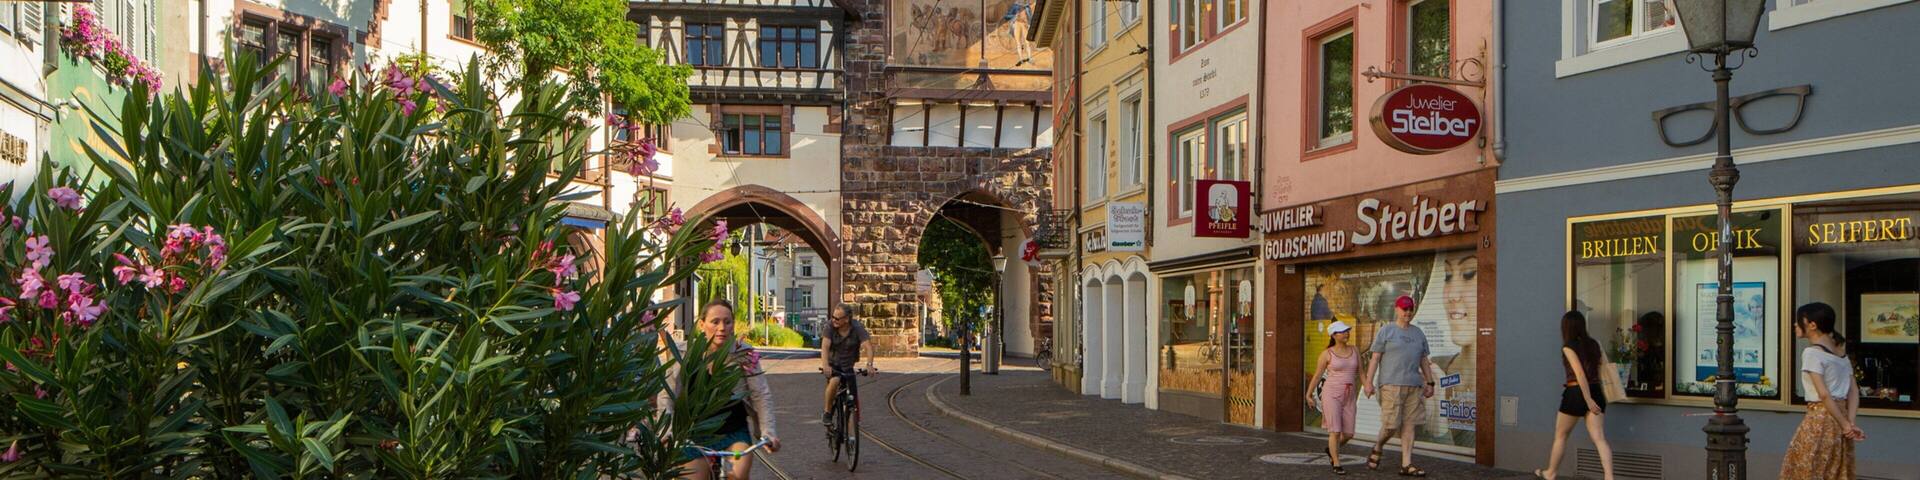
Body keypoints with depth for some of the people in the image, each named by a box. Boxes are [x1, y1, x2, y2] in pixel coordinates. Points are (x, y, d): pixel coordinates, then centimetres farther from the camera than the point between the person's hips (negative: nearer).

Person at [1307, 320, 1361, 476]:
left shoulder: (1354, 350, 7)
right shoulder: (1327, 354, -5)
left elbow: (1360, 372, 8)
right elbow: (1316, 376, 3)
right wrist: (1308, 395, 9)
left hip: (1348, 397, 5)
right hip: (1331, 394, -5)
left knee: (1348, 434, 6)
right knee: (1335, 431, -11)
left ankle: (1331, 449, 36)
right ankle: (1337, 465, 1)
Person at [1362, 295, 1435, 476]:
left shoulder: (1418, 333, 14)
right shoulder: (1385, 331, 0)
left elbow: (1424, 360, 17)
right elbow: (1375, 358, -4)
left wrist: (1430, 383, 10)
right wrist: (1369, 382, -11)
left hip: (1413, 385, 5)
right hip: (1391, 384, -5)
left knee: (1409, 424, -1)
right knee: (1391, 424, -9)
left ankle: (1406, 465, 0)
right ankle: (1377, 448, 20)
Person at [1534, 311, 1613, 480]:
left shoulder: (1568, 347, -9)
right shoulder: (1593, 344, 9)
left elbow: (1580, 374, -17)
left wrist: (1588, 399, -19)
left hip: (1576, 393, -5)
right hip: (1596, 392, 5)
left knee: (1560, 436, 14)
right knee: (1599, 438, -3)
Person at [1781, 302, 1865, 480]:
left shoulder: (1812, 353, -11)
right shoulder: (1841, 352, 13)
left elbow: (1824, 394, -17)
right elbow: (1854, 391, 7)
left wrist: (1845, 424, -13)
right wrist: (1850, 422, -1)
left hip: (1820, 418, -8)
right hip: (1840, 414, 8)